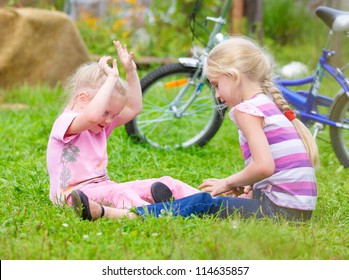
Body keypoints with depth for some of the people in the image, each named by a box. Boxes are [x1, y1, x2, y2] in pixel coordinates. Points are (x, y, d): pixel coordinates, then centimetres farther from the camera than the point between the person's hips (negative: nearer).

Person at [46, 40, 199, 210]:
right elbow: (92, 116, -35)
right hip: (75, 193, -9)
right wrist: (112, 78, -29)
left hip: (103, 187, 9)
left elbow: (134, 108, 18)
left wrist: (131, 71, 9)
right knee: (120, 193, -39)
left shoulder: (101, 126, 17)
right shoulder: (65, 123, -13)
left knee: (165, 183, -6)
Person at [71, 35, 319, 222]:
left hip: (279, 210, -9)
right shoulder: (274, 106, 19)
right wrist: (247, 188, 11)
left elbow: (264, 166, -21)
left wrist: (228, 183, -7)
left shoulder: (247, 109, -9)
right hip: (301, 210, 9)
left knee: (201, 204, -9)